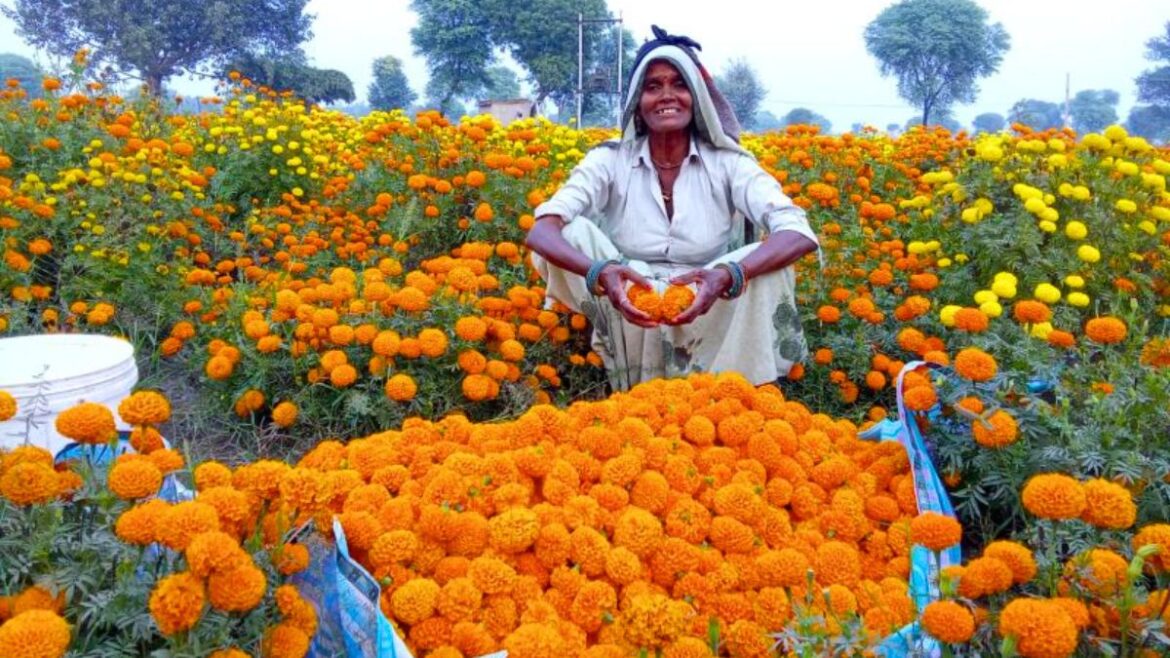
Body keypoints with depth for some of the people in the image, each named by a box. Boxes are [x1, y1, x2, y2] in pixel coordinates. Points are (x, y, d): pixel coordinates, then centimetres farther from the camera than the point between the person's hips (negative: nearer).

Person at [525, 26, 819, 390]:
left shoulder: (728, 163, -5)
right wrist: (600, 272, -40)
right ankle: (634, 391, -18)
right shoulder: (609, 160, -5)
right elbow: (541, 231, -19)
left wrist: (728, 275, -40)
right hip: (628, 309, 0)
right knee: (571, 234, -24)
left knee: (768, 267, -28)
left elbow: (799, 233, -20)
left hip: (709, 314, 0)